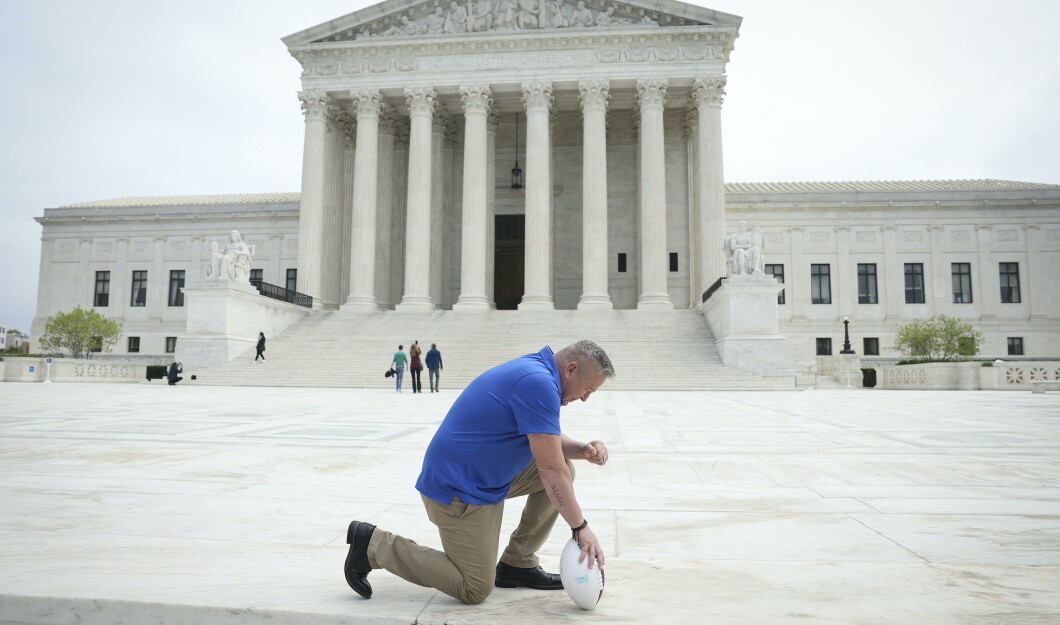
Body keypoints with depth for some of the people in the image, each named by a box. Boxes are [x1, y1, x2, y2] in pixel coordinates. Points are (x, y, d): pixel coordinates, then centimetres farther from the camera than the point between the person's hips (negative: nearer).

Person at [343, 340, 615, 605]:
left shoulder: (534, 372, 6)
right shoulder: (538, 382, -24)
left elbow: (549, 440, 16)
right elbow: (550, 469, -24)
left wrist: (583, 450, -3)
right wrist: (581, 527, -15)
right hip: (459, 489, -10)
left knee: (564, 468, 8)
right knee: (475, 590, -1)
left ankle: (518, 564, 16)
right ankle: (374, 543, 4)